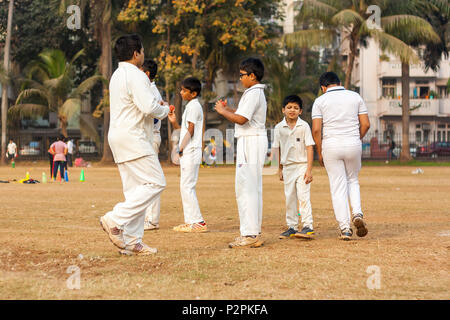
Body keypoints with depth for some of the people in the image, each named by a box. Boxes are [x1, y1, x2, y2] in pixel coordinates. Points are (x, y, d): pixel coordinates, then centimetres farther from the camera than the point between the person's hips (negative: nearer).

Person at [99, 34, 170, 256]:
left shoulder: (116, 75, 18)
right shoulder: (135, 75, -13)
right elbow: (149, 107, -22)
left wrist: (156, 106, 14)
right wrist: (164, 110, -1)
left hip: (118, 136, 10)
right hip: (132, 137, -10)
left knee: (134, 189, 9)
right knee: (155, 183, -9)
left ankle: (131, 242, 7)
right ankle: (115, 220, -14)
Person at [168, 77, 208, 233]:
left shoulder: (193, 106, -10)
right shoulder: (192, 106, 20)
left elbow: (190, 131, -16)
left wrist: (181, 149, -12)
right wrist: (174, 122, 8)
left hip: (190, 151, -10)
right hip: (187, 153, 10)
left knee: (187, 186, -11)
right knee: (186, 187, 11)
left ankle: (198, 222, -11)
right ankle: (191, 221, 14)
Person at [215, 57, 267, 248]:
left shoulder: (253, 93, -13)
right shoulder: (256, 93, 20)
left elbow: (241, 119, -22)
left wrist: (222, 111, -9)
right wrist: (228, 110, 17)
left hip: (251, 142, -11)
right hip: (252, 141, 11)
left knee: (246, 188, -12)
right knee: (253, 188, 12)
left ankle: (250, 235, -15)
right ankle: (254, 233, 17)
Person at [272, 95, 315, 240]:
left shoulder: (304, 126, -6)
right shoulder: (279, 128, 3)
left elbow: (309, 148, -7)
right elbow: (279, 149, 12)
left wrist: (309, 169, -13)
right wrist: (280, 169, 14)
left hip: (302, 165, -4)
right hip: (288, 167, 4)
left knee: (303, 196, -11)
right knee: (290, 198, 8)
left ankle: (308, 226, -9)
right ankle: (292, 227, 16)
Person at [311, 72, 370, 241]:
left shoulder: (320, 101, 1)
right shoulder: (355, 97, 7)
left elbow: (316, 129, -7)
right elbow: (365, 124, 3)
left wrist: (320, 153, 2)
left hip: (331, 145, -2)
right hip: (353, 144, 2)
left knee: (338, 187, 4)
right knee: (352, 180, 22)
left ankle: (345, 228, 2)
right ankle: (357, 213, -1)